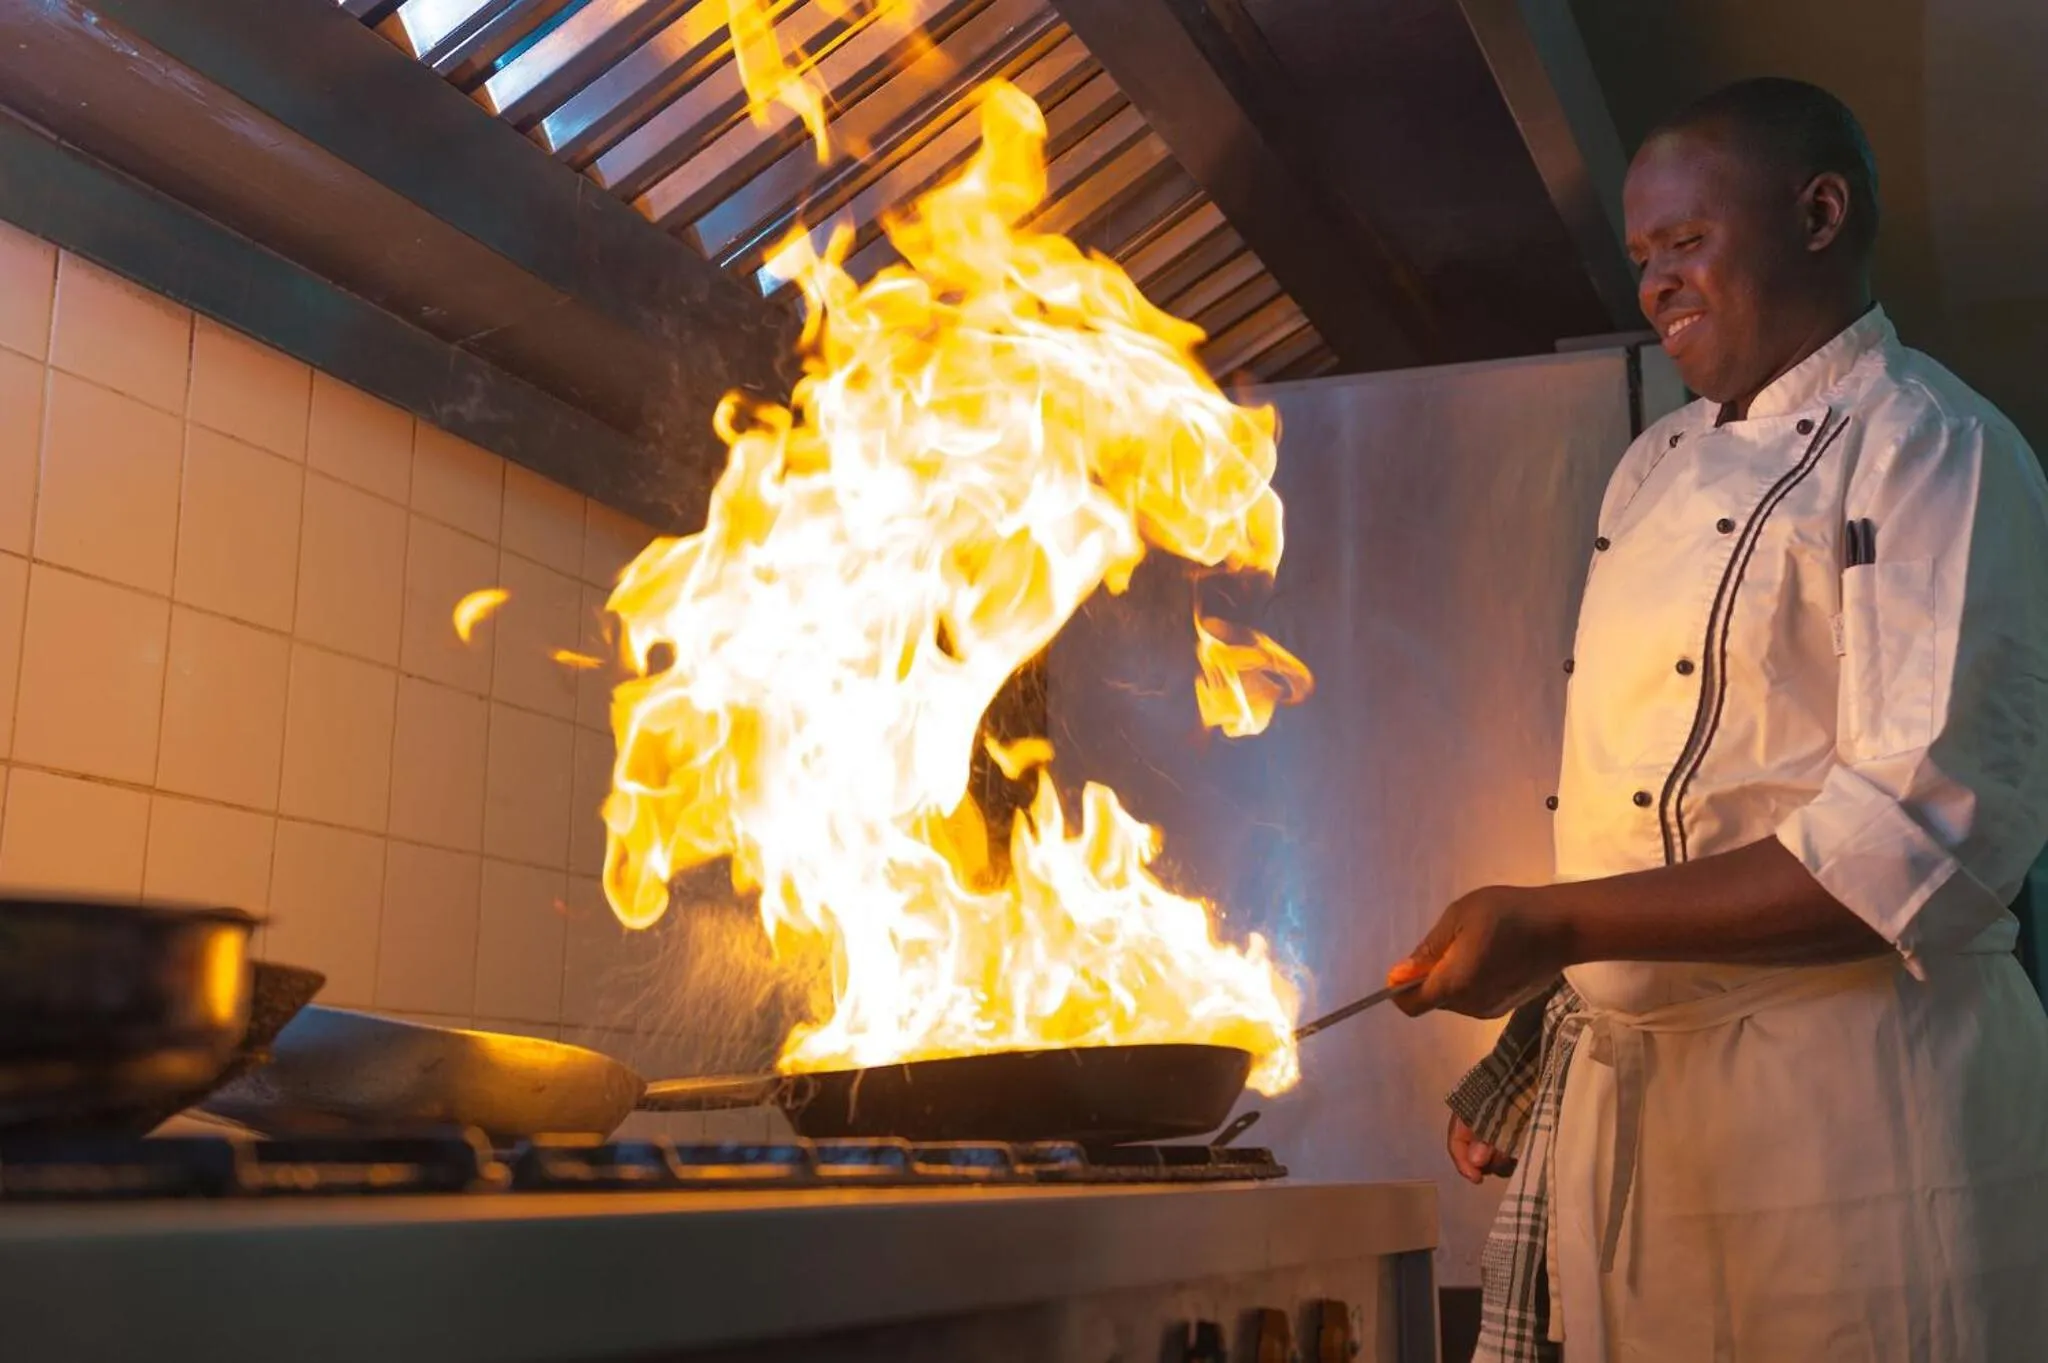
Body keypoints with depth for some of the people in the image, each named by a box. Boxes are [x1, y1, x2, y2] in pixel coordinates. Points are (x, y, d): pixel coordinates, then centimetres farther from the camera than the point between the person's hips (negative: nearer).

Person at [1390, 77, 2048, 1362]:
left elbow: (1928, 839, -19)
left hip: (1845, 1105, -7)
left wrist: (1557, 927, -21)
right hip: (1621, 1096, 7)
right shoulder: (1656, 467, 14)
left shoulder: (1929, 451, -9)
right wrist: (1540, 1027, 12)